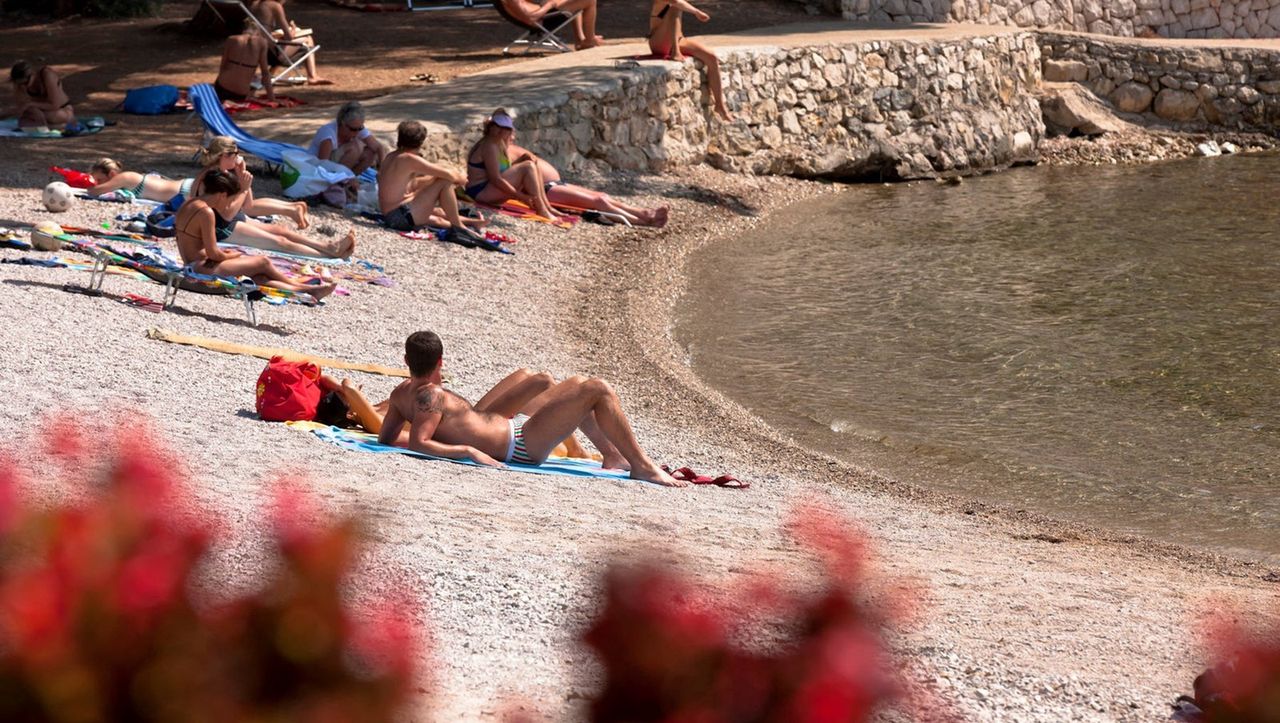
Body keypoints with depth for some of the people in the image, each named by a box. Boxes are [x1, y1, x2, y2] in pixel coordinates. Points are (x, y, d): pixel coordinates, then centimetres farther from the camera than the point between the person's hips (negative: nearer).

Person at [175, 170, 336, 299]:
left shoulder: (188, 204, 10)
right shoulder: (206, 212, -19)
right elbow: (213, 254, -18)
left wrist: (223, 254, 10)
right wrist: (231, 256, 1)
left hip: (191, 264, 9)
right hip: (202, 268, -9)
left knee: (257, 276, 5)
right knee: (262, 262, 0)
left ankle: (305, 290, 3)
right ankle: (294, 284, 21)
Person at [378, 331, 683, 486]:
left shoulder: (402, 392, 4)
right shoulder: (430, 395, -22)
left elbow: (385, 438, 9)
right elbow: (417, 444, -32)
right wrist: (469, 451, -33)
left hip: (515, 428, 11)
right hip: (522, 443, -11)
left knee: (579, 384, 26)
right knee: (599, 390, -13)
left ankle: (614, 455, 30)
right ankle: (641, 466, -7)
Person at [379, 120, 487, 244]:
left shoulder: (390, 157, 14)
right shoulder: (410, 159, -13)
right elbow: (447, 175, -12)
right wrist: (460, 178, 8)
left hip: (390, 217, 10)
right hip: (403, 216, -10)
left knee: (438, 213, 30)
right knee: (445, 183, -9)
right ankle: (457, 229, -4)